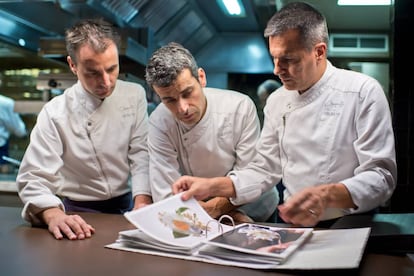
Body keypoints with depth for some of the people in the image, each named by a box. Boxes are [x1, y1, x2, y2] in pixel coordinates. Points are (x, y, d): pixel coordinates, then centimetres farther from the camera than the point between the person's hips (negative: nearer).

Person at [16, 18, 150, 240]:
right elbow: (34, 177, -17)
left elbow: (141, 153, -5)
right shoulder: (55, 113, -12)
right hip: (79, 213, -1)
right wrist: (53, 215, -39)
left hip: (125, 206, 2)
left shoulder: (135, 95, -3)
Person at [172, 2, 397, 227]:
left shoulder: (363, 92, -11)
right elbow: (265, 170, 9)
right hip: (295, 227, 3)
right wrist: (212, 186, -6)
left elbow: (381, 177, -15)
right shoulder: (277, 101, 5)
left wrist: (328, 195, -35)